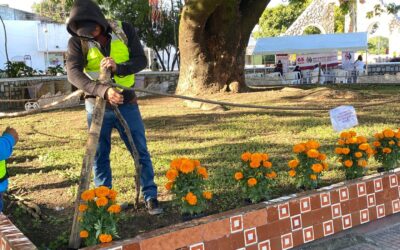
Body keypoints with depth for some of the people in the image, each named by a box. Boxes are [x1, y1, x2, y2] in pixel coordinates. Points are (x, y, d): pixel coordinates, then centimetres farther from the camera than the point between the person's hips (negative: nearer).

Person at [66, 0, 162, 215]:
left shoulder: (124, 30, -6)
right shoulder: (77, 41, -10)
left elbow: (141, 60, -9)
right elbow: (73, 74, -24)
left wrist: (118, 67, -29)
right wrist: (103, 91, -39)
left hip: (126, 102, 1)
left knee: (140, 152, 4)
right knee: (99, 156, 9)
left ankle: (150, 197, 16)